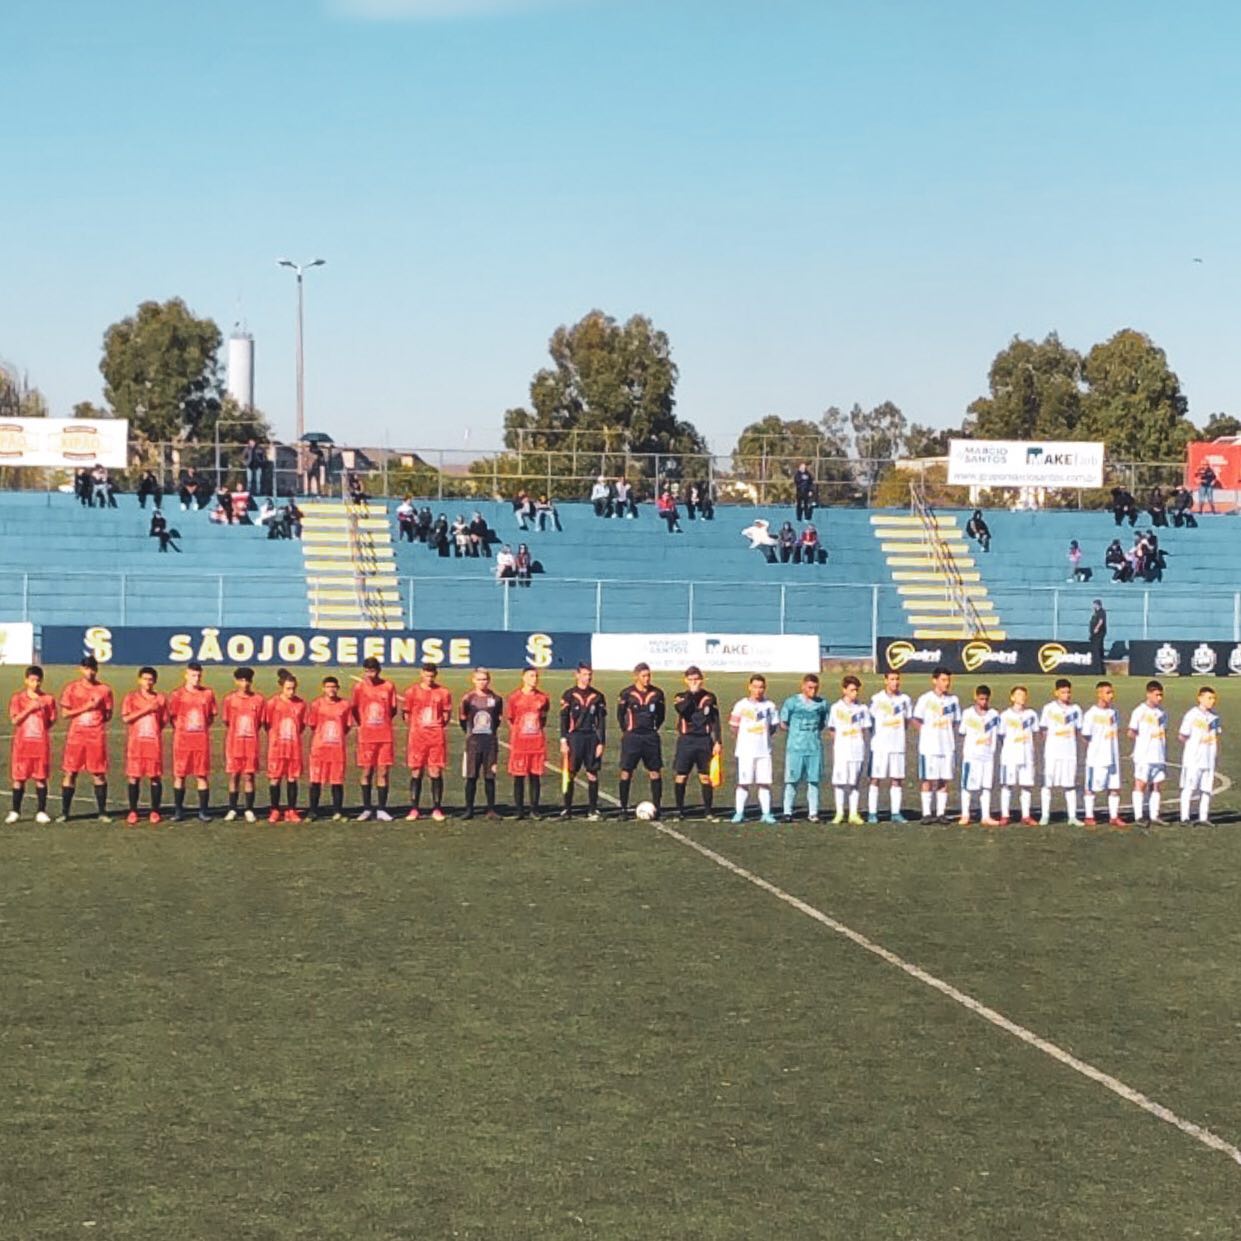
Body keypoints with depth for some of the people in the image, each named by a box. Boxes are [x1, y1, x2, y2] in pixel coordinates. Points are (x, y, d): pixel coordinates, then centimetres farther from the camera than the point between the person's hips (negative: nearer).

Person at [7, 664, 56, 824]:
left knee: (41, 778, 0)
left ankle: (41, 811, 7)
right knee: (19, 778, 2)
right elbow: (14, 720, -7)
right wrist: (29, 709, -16)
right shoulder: (18, 698, 2)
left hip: (41, 743, 0)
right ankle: (15, 811, 11)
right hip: (22, 743, 0)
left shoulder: (48, 699, 4)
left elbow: (51, 721, 7)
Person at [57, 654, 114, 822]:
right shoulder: (71, 688, 4)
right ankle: (64, 812, 7)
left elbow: (108, 715, 10)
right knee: (70, 773, 1)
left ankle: (102, 811, 7)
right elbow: (65, 713, -1)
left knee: (99, 774, 0)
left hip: (97, 736, 0)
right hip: (76, 736, 0)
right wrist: (85, 708, -10)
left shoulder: (104, 689, 5)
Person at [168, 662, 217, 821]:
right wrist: (181, 729, -2)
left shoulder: (208, 693, 5)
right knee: (179, 775, 3)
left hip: (202, 740, 1)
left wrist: (201, 728, 2)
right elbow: (172, 717, 5)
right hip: (182, 740, -1)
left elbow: (211, 717, 12)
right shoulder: (177, 694, 0)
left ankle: (203, 810, 4)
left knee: (202, 776, 0)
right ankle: (178, 809, 11)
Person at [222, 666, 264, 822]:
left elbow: (260, 723, 7)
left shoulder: (258, 700, 2)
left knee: (249, 776, 0)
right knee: (234, 776, 3)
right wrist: (225, 747, 6)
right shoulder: (229, 699, 2)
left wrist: (249, 733, 0)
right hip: (234, 743, 0)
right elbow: (227, 723, 6)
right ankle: (232, 809, 10)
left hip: (251, 744, 0)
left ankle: (249, 810, 6)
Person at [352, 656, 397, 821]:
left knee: (383, 772, 0)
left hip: (385, 736, 0)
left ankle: (381, 809, 5)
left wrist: (382, 721, 4)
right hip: (366, 737, 0)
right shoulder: (359, 687, 0)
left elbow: (393, 710, 10)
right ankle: (367, 809, 11)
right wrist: (362, 725, 9)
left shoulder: (388, 686, 1)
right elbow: (355, 710, 10)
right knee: (367, 772, 3)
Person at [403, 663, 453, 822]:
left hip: (437, 737, 0)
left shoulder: (443, 693, 4)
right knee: (416, 773, 2)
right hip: (417, 737, 0)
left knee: (436, 773, -1)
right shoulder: (412, 692, 3)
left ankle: (437, 809, 4)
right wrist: (416, 728, 6)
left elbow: (447, 715, 10)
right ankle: (414, 809, 7)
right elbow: (406, 714, 9)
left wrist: (439, 728, 4)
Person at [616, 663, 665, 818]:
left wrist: (654, 729, 11)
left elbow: (661, 714, 16)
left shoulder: (657, 693, 3)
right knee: (626, 772, -4)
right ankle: (623, 808, 2)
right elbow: (620, 714, 9)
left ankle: (656, 807, 8)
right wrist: (626, 731, 7)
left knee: (655, 771, 1)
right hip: (632, 736, -2)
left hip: (650, 737, 2)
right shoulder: (627, 694, -3)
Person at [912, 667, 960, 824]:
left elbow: (956, 721, 15)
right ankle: (927, 813, 4)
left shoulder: (953, 699, 7)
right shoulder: (925, 699, -4)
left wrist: (950, 735, 4)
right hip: (929, 746, -3)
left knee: (944, 780, 4)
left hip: (947, 746, 3)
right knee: (928, 780, -1)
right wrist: (927, 732, -2)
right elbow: (915, 720, 2)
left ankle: (941, 813, 9)